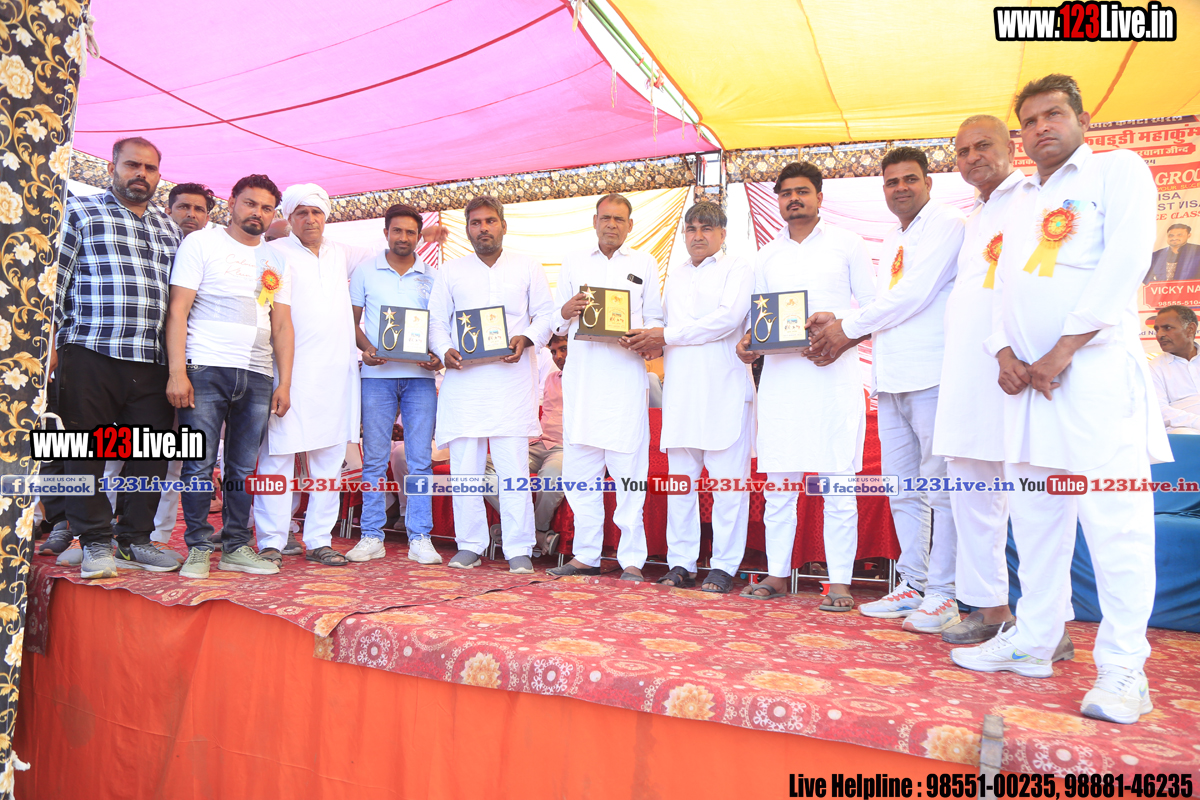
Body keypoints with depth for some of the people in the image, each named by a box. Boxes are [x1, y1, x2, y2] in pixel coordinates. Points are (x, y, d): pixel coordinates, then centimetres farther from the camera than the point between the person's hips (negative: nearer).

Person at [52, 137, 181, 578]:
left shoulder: (169, 229, 20)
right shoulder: (81, 212, 8)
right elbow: (55, 280, 2)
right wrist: (52, 343, -6)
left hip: (152, 361, 4)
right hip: (90, 355, -4)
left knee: (152, 452, 5)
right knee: (87, 451, 1)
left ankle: (136, 538, 17)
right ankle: (95, 543, 11)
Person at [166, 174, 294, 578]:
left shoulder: (276, 262, 18)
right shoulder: (201, 243, 6)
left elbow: (282, 325, 15)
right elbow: (178, 309, -2)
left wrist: (285, 382, 5)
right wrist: (177, 371, -12)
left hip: (258, 377, 4)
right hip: (206, 370, -4)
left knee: (244, 468, 5)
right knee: (200, 464, -4)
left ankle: (236, 547, 13)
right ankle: (198, 549, 6)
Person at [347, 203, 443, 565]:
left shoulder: (432, 276, 11)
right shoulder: (365, 272, 10)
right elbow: (351, 321, 9)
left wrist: (437, 356, -7)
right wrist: (366, 348, -10)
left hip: (420, 375, 1)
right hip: (377, 373, 0)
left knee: (420, 458, -1)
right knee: (374, 457, 2)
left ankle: (420, 538, 4)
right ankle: (372, 536, 10)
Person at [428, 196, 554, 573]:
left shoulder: (528, 268, 12)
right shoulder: (450, 271, 16)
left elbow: (546, 315, 9)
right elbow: (436, 321, 14)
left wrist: (526, 339, -11)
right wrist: (445, 351, -6)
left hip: (511, 377, -2)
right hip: (464, 379, 2)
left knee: (513, 466, -7)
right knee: (464, 465, 0)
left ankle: (519, 549, 1)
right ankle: (469, 546, 12)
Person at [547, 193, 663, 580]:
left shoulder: (645, 263, 15)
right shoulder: (573, 262, 18)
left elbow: (656, 319, 10)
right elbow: (556, 323, 17)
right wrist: (567, 311, -6)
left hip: (626, 372, -2)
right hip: (581, 375, 2)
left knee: (628, 468, -6)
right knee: (579, 469, 2)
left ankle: (632, 559, 2)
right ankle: (585, 555, 13)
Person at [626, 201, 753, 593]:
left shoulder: (738, 269, 5)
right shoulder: (674, 276, 24)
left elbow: (727, 318, -9)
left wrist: (667, 335, -9)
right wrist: (653, 343, 2)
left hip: (725, 387, -5)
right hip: (680, 388, 5)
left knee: (728, 479, -4)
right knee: (680, 479, 4)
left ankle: (723, 567, 3)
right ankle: (681, 563, 11)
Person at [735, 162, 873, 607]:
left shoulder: (847, 244, 8)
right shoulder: (767, 257, 18)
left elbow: (873, 306, 4)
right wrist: (748, 343, 0)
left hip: (834, 374, -3)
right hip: (780, 374, 4)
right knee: (777, 480, 4)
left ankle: (840, 582, 3)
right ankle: (777, 575, 12)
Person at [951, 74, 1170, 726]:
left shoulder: (1118, 170, 6)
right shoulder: (1019, 199, 23)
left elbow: (1124, 263, -8)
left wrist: (1061, 353, -14)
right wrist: (1003, 352, -1)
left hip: (1095, 370, -6)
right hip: (1026, 378, 6)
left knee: (1114, 518, -8)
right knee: (1034, 515, 8)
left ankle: (1123, 669, -2)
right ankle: (1033, 642, 16)